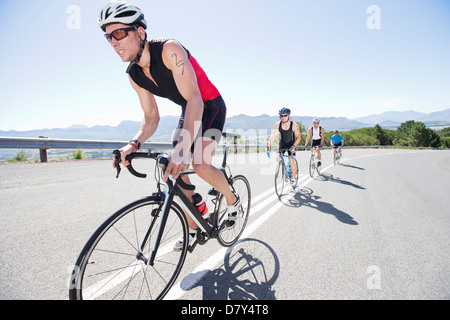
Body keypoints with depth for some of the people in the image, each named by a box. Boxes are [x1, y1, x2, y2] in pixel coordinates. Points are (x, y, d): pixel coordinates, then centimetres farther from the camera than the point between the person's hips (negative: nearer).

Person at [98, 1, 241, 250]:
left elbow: (195, 101, -37)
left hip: (211, 107, -7)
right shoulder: (135, 75, -4)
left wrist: (182, 148, -49)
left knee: (200, 165, -27)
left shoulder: (169, 50, -27)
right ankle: (192, 229, 19)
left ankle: (233, 201, 5)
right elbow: (151, 118, -1)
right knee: (176, 173, 1)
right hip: (188, 111, 7)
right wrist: (134, 144, -22)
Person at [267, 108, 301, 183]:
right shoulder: (277, 125, -14)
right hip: (281, 144, 3)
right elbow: (273, 136, -14)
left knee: (291, 160, -16)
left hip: (291, 144, -3)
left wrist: (293, 146, -33)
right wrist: (269, 146, -25)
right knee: (277, 158, -15)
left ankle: (294, 177, 1)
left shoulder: (294, 125, -20)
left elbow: (298, 137, -18)